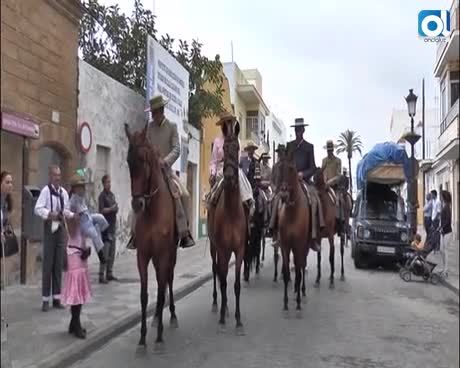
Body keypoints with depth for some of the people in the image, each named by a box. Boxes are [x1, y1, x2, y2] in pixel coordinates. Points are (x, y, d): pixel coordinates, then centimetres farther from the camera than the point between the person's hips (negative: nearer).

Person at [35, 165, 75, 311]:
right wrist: (49, 214, -30)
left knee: (59, 264, 10)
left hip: (61, 228, 6)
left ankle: (57, 298, 19)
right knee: (48, 264, -2)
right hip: (50, 227, -6)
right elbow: (38, 208, -16)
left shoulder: (64, 192, 8)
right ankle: (45, 300, 7)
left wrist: (73, 215, -3)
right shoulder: (46, 190, -10)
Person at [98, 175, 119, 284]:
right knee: (105, 253, -9)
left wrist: (116, 208, 1)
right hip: (105, 226, -8)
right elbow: (101, 210, -16)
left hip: (112, 226, 8)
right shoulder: (102, 196, -8)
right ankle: (102, 276, -5)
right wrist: (111, 209, -27)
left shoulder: (112, 195, 16)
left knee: (112, 252, 11)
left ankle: (109, 274, 19)